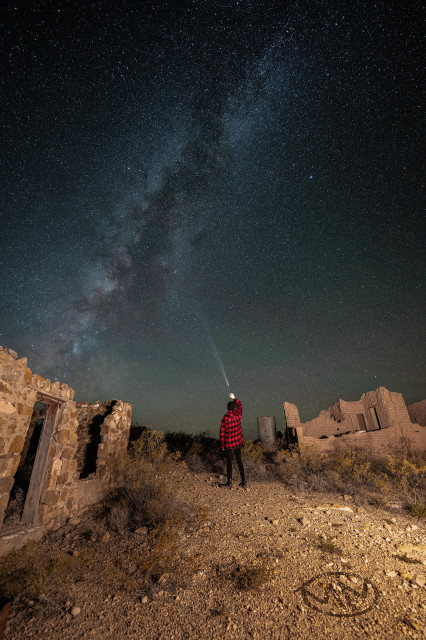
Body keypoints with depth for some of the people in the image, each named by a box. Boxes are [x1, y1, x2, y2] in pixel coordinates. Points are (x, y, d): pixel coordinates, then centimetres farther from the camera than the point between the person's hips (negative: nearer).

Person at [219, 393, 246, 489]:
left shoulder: (225, 418, -19)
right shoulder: (238, 414, -10)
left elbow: (222, 433, -15)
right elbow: (240, 405, 13)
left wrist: (222, 445, -4)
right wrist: (234, 398, 27)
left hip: (228, 443, -3)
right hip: (238, 441, 4)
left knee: (229, 461, 10)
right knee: (239, 459, 17)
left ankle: (229, 482, 23)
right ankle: (243, 481, 21)